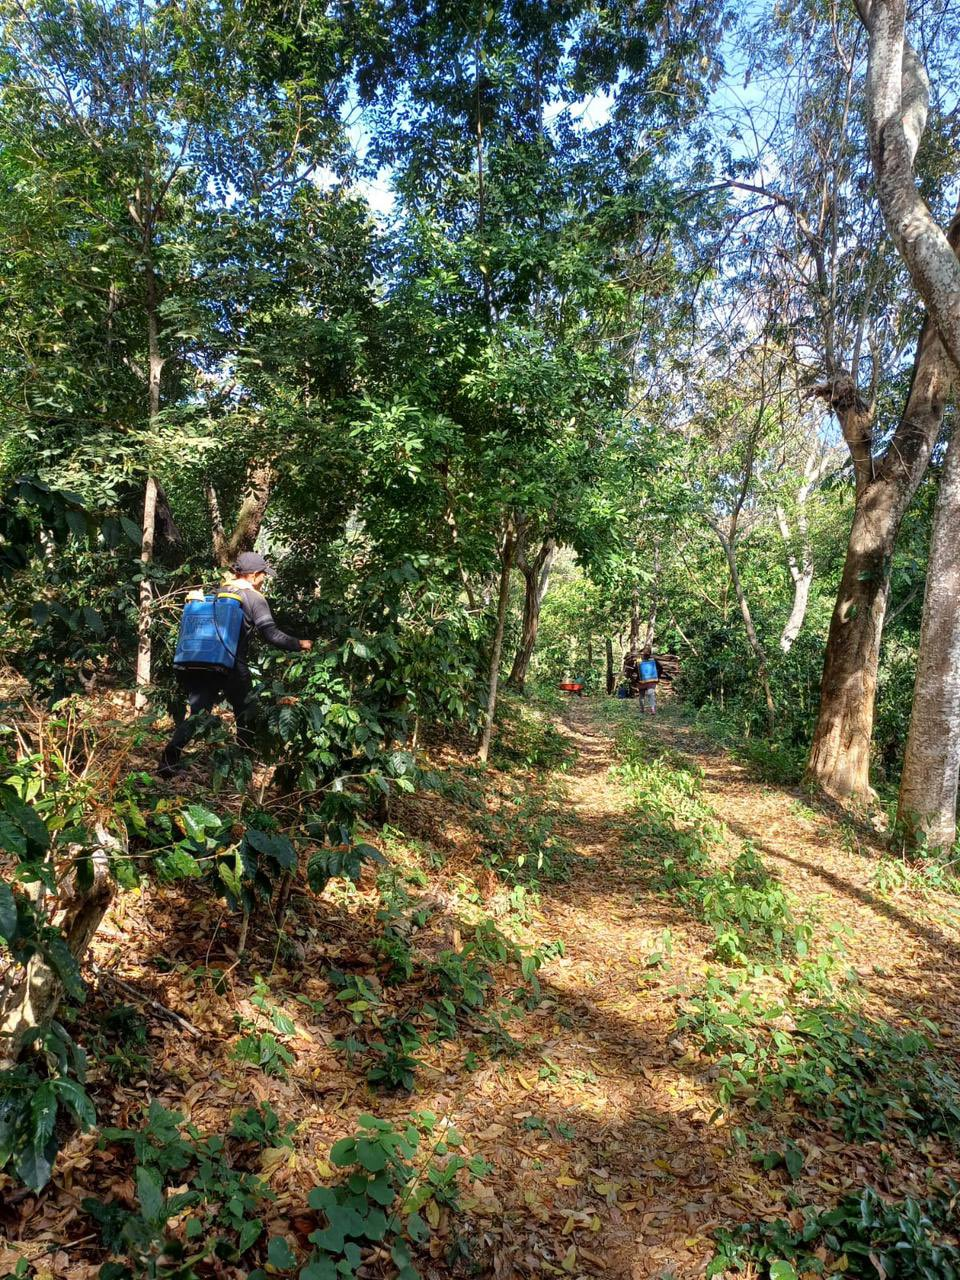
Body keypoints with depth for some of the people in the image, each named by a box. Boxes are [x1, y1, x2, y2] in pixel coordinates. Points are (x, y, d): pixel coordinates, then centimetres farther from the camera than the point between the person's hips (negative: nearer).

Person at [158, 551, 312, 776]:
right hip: (233, 667, -5)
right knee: (246, 715, 14)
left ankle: (169, 758, -9)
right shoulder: (254, 598, -3)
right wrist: (299, 644, -1)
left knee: (197, 713, 5)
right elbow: (271, 634, -10)